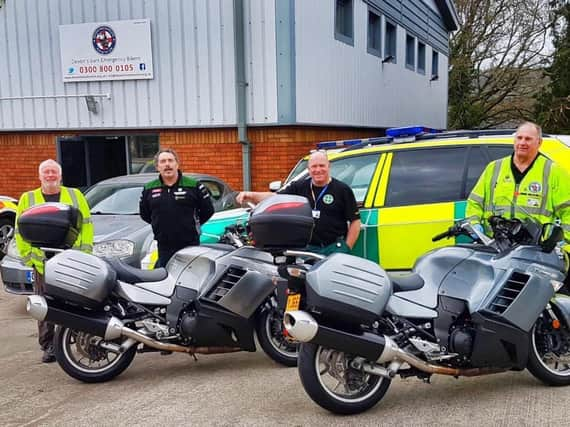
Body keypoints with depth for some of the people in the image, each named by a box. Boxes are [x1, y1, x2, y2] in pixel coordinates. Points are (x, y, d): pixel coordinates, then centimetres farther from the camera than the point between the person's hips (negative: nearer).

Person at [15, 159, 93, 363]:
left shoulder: (75, 195, 8)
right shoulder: (27, 199, 8)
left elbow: (87, 224, 7)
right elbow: (20, 231, 8)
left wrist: (86, 251, -1)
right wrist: (28, 256, 0)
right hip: (43, 264, 1)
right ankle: (48, 346, 15)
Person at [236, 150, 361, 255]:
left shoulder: (343, 189, -1)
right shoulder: (299, 187, 7)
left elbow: (355, 222, -1)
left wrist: (346, 248, -7)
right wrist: (250, 195, -17)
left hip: (335, 247, -3)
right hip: (308, 248, 3)